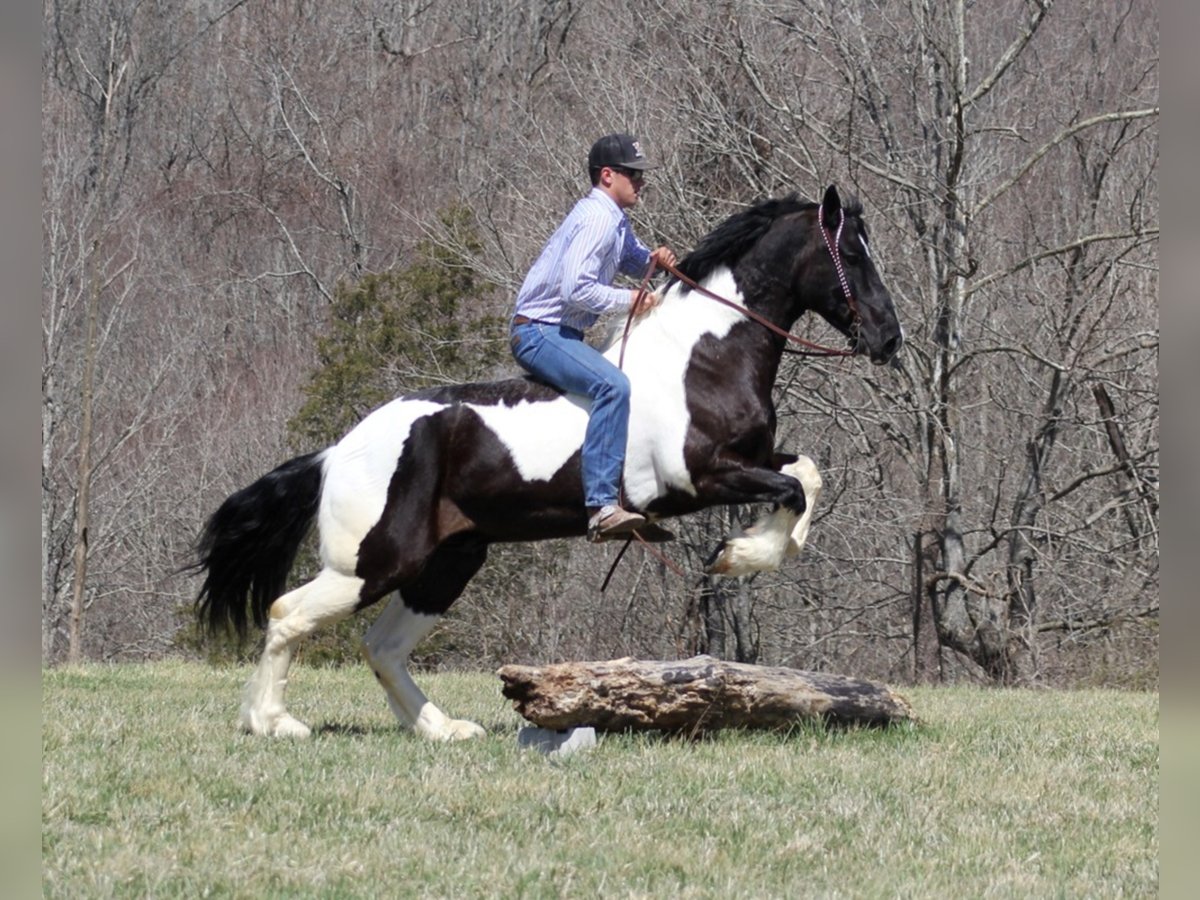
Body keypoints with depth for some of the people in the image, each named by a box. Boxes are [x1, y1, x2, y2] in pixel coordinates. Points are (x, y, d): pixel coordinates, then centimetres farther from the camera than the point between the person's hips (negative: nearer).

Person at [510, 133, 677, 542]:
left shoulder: (616, 220, 14)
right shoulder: (596, 219, -17)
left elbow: (632, 259, 31)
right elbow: (576, 289, -27)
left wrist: (653, 258, 8)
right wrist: (629, 300, -18)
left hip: (561, 334, 12)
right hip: (539, 331, -12)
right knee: (612, 385, -32)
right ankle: (602, 507, -41)